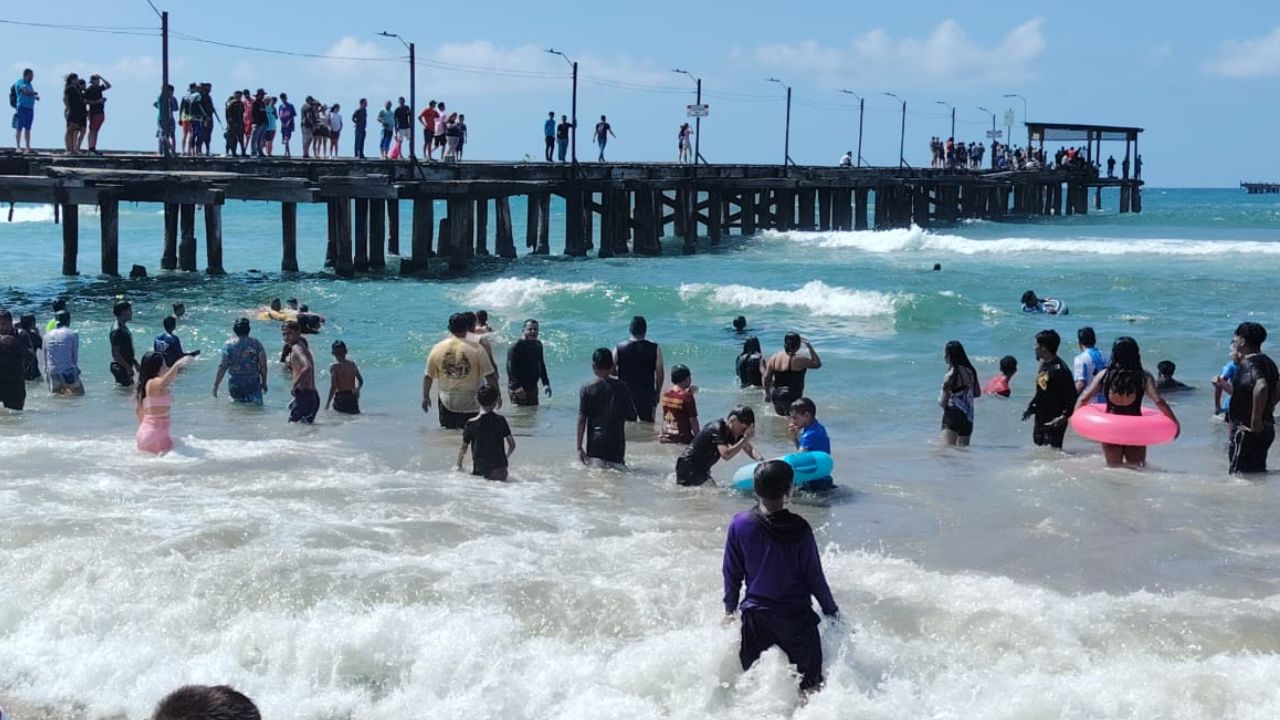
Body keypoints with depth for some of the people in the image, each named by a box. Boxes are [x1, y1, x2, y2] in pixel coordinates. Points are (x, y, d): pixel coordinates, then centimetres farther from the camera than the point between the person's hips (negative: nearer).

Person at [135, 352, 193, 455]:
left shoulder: (145, 384, 14)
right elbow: (163, 383, -40)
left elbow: (139, 410, 23)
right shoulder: (154, 383, -14)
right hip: (156, 432, -10)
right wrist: (176, 365, -49)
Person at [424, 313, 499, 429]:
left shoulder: (437, 349, -2)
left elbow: (428, 376, 5)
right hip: (470, 403, -3)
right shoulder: (476, 349, -11)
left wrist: (425, 397, 18)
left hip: (447, 403, 3)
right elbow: (490, 376, -8)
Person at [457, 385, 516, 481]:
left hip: (479, 471, -1)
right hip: (499, 472, 1)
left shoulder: (471, 424, -3)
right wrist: (506, 457, 28)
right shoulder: (501, 420, 2)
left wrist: (459, 466, 22)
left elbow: (463, 449, 6)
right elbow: (512, 445, 8)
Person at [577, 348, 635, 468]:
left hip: (595, 443, -1)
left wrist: (579, 447, -1)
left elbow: (581, 420, -5)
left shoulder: (587, 389, -4)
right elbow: (632, 414, 3)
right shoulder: (621, 387, -1)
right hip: (616, 443, 1)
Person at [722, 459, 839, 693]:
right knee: (811, 685, 5)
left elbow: (731, 573, 1)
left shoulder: (740, 524, -8)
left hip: (754, 615, 3)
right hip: (797, 616, -3)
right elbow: (814, 577, -6)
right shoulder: (799, 529, -15)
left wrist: (730, 609, 15)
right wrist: (832, 611, 8)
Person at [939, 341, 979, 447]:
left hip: (953, 415, -7)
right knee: (963, 448, 16)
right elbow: (976, 394, 18)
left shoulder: (951, 374, -14)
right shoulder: (970, 371, 6)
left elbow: (943, 402, -12)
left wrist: (940, 400, 10)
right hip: (968, 417, 7)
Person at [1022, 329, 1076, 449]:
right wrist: (1031, 408, 14)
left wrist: (1064, 416, -26)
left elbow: (1072, 396, -18)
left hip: (1054, 422, -9)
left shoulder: (1059, 368, -17)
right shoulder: (1043, 365, 11)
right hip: (1040, 419, 9)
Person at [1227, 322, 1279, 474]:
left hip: (1247, 429, -10)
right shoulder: (1268, 362, 13)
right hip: (1266, 429, 10)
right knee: (1258, 473, 16)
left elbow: (1261, 387, -35)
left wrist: (1256, 419, -28)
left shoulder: (1249, 363, -17)